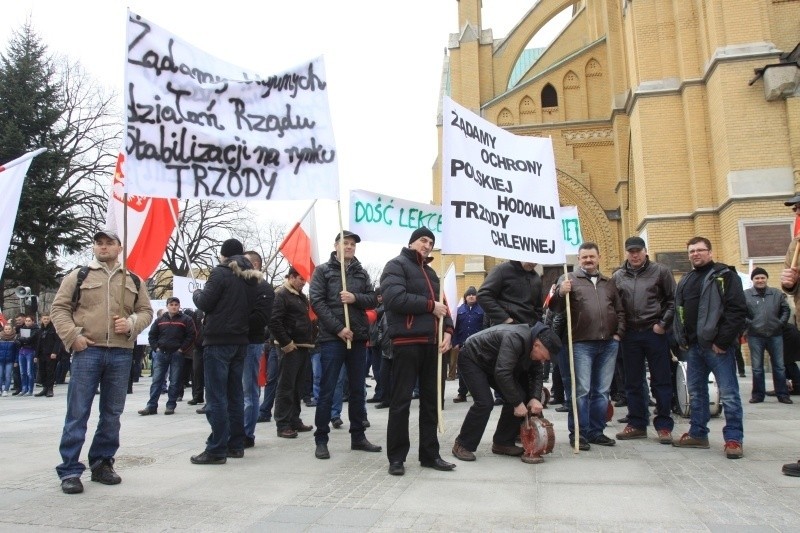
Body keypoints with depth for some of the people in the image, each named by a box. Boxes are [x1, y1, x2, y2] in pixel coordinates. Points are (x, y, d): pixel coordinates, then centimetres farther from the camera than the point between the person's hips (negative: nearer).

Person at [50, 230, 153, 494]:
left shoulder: (133, 281, 13)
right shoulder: (78, 275, 6)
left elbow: (146, 310, 15)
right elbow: (59, 308, 4)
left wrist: (132, 324, -6)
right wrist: (72, 335, -9)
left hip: (121, 354, 3)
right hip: (87, 351, -3)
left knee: (112, 413, 9)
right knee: (77, 412, -2)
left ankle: (102, 463, 22)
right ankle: (70, 470, 6)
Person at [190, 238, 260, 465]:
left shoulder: (221, 273, -9)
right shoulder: (251, 277, 13)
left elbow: (204, 303, -10)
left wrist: (197, 293, 9)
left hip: (218, 341, -7)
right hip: (240, 341, 7)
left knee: (216, 396, -4)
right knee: (235, 394, 12)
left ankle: (216, 450, -2)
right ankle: (236, 445, 18)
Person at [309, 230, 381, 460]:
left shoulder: (361, 272, 14)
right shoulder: (323, 270, 2)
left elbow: (373, 300, 9)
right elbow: (317, 302, -7)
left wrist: (355, 298, -13)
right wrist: (338, 328, -15)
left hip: (358, 337, 5)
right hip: (332, 338, -4)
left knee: (358, 390, 10)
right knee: (327, 391, -1)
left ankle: (358, 436, 21)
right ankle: (321, 440, 9)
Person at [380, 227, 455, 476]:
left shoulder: (430, 272, 23)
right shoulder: (396, 265, -1)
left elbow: (442, 304, 18)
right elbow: (395, 298, -18)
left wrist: (448, 330, 0)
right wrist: (430, 305, -11)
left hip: (431, 343, 8)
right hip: (406, 342, -8)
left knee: (430, 399, 11)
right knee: (401, 401, -2)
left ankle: (430, 454, 21)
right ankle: (396, 457, 7)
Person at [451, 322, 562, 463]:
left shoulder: (534, 348, -8)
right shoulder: (515, 339, -36)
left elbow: (537, 373, 1)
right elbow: (502, 374, -40)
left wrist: (535, 398, -16)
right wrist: (518, 403, -32)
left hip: (491, 364, 9)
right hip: (471, 358, -9)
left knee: (518, 396, -3)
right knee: (484, 402, -23)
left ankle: (502, 443, 7)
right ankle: (462, 445, -6)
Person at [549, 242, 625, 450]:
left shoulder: (609, 283, 18)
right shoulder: (569, 279, 3)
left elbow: (620, 310, 21)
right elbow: (555, 307, -6)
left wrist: (619, 333, 7)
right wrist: (561, 293, -27)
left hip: (609, 344, 5)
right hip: (582, 344, -5)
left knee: (602, 391, 10)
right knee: (581, 390, -3)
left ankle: (596, 431, 20)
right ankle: (578, 433, 5)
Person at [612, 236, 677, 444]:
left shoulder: (660, 271, 2)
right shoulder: (618, 277, 9)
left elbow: (673, 300, 0)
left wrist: (663, 324, -7)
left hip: (655, 333, -3)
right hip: (630, 334, 3)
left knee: (662, 381, 3)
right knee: (633, 382, 8)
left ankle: (664, 426, 12)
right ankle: (637, 424, 18)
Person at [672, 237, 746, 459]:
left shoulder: (725, 276, -4)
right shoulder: (685, 281, 18)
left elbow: (738, 310, -13)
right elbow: (679, 313, 21)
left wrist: (722, 341, -16)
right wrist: (681, 339, 8)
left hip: (717, 345, -7)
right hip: (693, 346, 7)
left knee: (728, 394, -4)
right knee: (696, 392, 13)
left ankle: (734, 438, 4)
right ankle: (698, 434, 22)